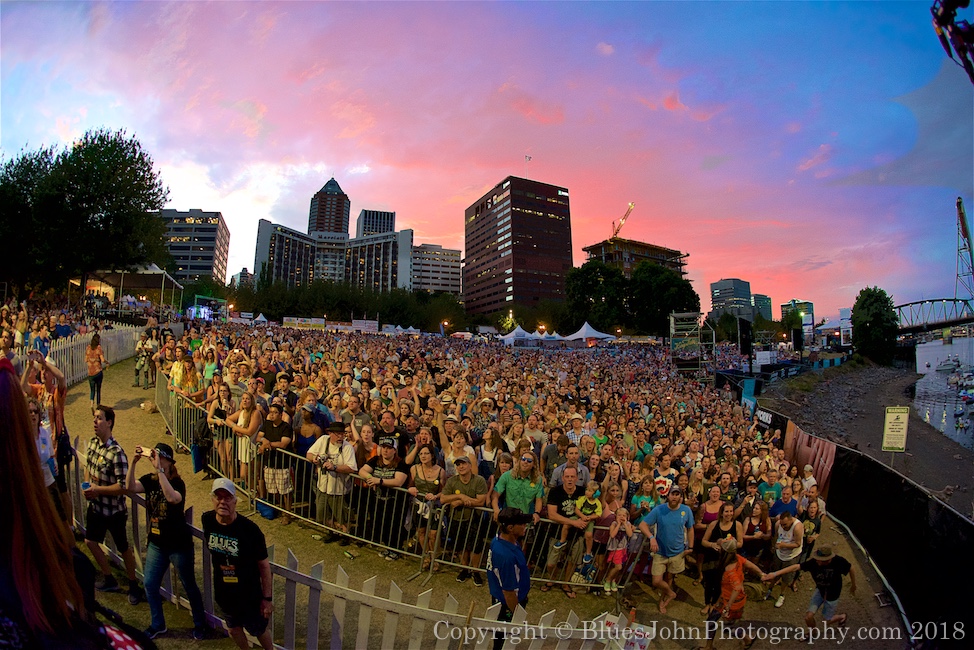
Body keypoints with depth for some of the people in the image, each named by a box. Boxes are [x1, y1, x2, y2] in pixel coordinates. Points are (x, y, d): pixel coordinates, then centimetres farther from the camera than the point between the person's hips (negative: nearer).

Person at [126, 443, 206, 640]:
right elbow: (130, 487, -21)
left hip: (179, 544, -5)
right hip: (156, 543, 6)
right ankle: (158, 625, 36)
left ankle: (200, 625, 29)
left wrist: (159, 470, -46)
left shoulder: (177, 483, -21)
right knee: (150, 585, 13)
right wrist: (134, 462, -32)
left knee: (189, 586, 9)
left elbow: (173, 498, -43)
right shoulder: (149, 480, -3)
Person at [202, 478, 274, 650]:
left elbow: (264, 565, -18)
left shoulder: (250, 529, -27)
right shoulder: (207, 520, -14)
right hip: (223, 591, 4)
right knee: (234, 629, 24)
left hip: (249, 593, -4)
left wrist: (267, 598, -14)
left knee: (259, 630, 16)